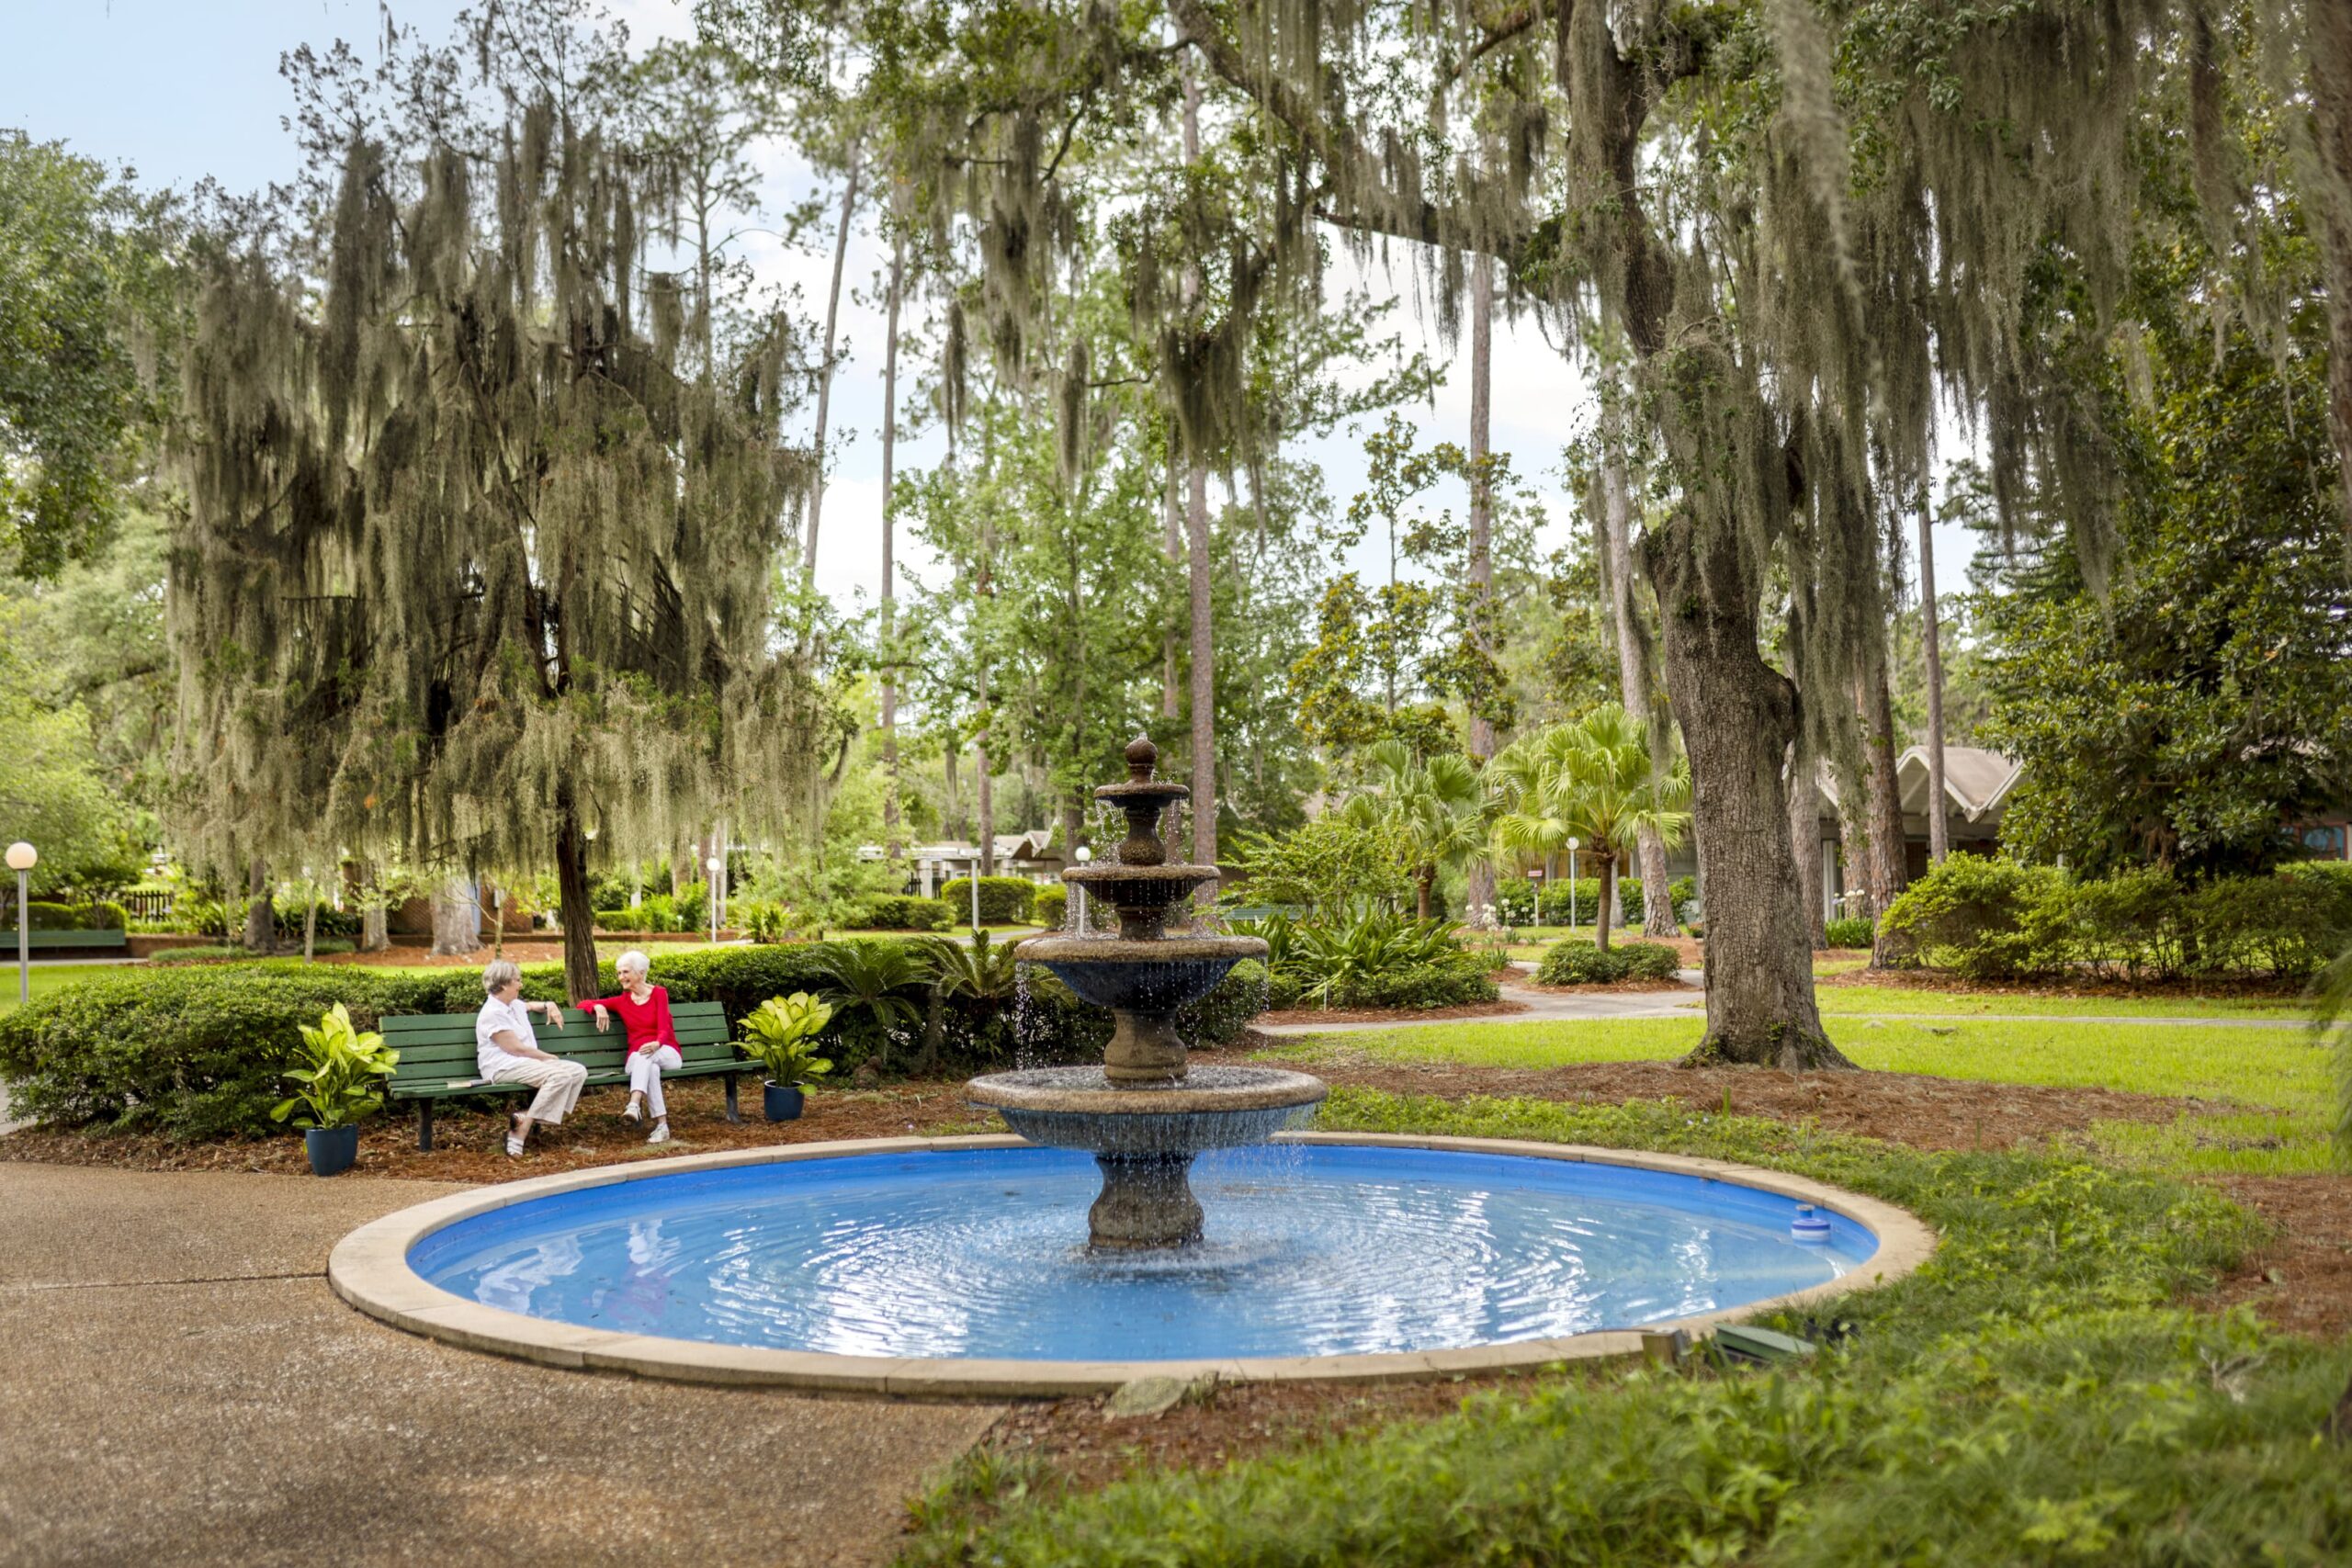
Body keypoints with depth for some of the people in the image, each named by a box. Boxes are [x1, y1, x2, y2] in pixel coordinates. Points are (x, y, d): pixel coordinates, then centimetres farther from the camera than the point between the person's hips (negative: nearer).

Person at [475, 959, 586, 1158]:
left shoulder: (515, 1005, 17)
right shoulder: (493, 1013, -12)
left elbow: (530, 1005, 43)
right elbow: (516, 1048, -15)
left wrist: (549, 1005, 21)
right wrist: (549, 1057, -6)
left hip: (527, 1062, 10)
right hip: (504, 1067, -10)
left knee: (578, 1071, -9)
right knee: (559, 1075, -31)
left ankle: (525, 1117, -19)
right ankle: (520, 1133, -28)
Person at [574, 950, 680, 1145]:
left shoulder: (659, 994, 1)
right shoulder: (622, 1001, 11)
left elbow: (664, 1028, -12)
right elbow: (582, 1004, 13)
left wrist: (656, 1044, -35)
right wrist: (598, 1006, -10)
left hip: (666, 1053, -2)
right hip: (637, 1056, 2)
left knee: (645, 1056, -38)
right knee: (650, 1068, -36)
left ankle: (635, 1104, -57)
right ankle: (662, 1125, -45)